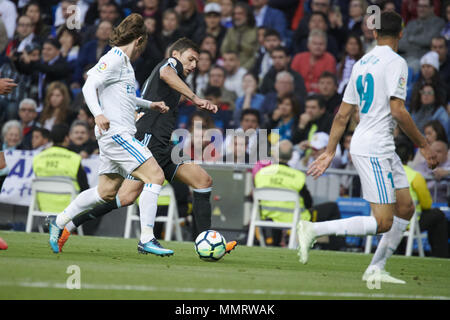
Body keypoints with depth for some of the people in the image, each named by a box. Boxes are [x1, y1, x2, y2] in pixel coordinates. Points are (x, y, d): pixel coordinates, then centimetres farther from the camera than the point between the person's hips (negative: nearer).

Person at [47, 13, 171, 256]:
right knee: (155, 176, -15)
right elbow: (89, 86, -19)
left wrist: (150, 105, 40)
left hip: (118, 135, 10)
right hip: (115, 133, -10)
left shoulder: (123, 62, 20)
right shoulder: (114, 59, -9)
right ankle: (146, 240, -16)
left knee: (106, 191, 12)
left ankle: (59, 222, 22)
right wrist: (98, 113, -34)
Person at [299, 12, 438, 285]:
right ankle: (314, 230, -12)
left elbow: (343, 114, 15)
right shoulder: (396, 62, -11)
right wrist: (424, 145, -11)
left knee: (406, 208, 13)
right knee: (383, 222, -11)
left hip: (383, 149, 9)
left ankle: (376, 269, 12)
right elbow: (397, 111, -19)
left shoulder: (362, 63, 14)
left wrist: (330, 152, 19)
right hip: (374, 148, -9)